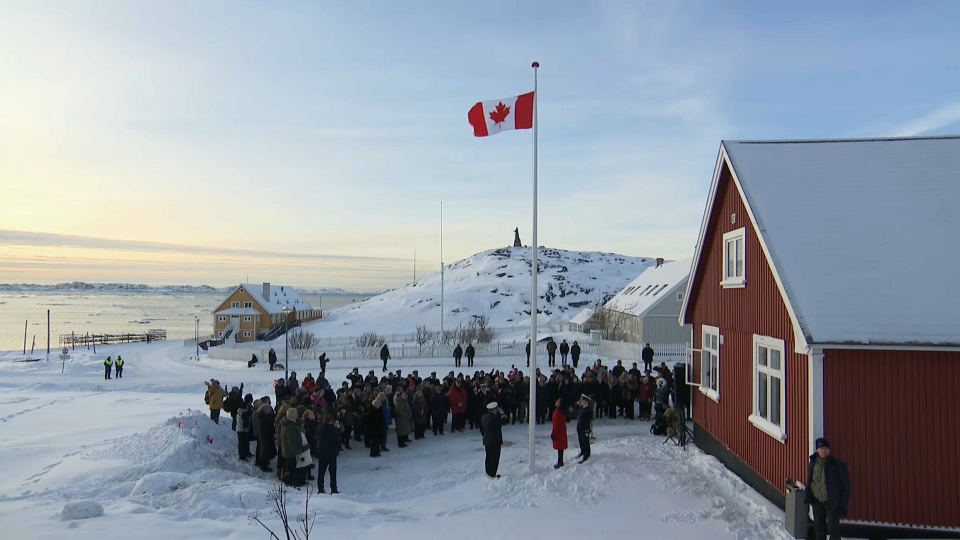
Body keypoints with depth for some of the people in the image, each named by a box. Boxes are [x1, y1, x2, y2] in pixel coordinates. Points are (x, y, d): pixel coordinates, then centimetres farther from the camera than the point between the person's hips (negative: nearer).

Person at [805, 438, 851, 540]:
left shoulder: (837, 465, -10)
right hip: (817, 500, 4)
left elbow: (845, 485, -7)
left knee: (833, 527, -2)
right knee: (818, 525, 13)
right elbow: (809, 481, 11)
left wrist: (843, 505, -9)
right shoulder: (813, 463, 2)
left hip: (832, 501, -4)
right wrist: (807, 496, 6)